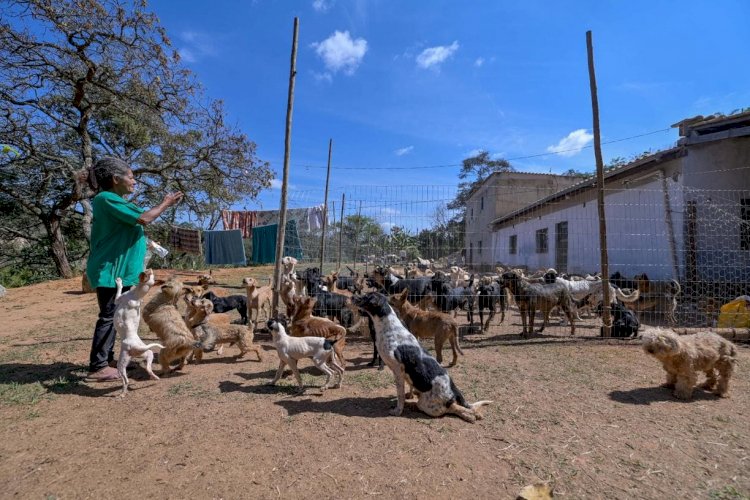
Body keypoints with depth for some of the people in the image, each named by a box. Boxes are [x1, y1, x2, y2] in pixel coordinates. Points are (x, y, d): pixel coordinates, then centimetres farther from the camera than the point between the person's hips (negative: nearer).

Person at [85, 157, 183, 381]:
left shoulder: (116, 201, 17)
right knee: (109, 317, -7)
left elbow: (137, 221, 19)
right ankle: (97, 368, 0)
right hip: (110, 270, -10)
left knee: (115, 316, 15)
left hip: (118, 270, 10)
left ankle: (107, 359, 25)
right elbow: (143, 218, -20)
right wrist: (166, 204, -9)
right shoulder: (107, 199, -15)